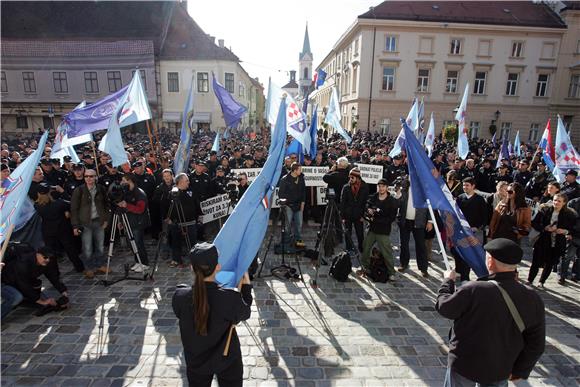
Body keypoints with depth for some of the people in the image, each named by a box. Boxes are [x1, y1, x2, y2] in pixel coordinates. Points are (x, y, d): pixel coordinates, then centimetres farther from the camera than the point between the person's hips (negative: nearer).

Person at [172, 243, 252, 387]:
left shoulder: (180, 296, -25)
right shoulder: (230, 298, -32)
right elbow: (245, 313, -10)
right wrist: (246, 285, 1)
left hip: (196, 360, 2)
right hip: (226, 359, -2)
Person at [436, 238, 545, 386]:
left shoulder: (473, 290, -30)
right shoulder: (532, 299, -14)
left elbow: (443, 307, -13)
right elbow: (536, 344, -4)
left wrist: (448, 280, 4)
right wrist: (520, 371, 11)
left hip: (465, 367, -3)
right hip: (500, 371, 4)